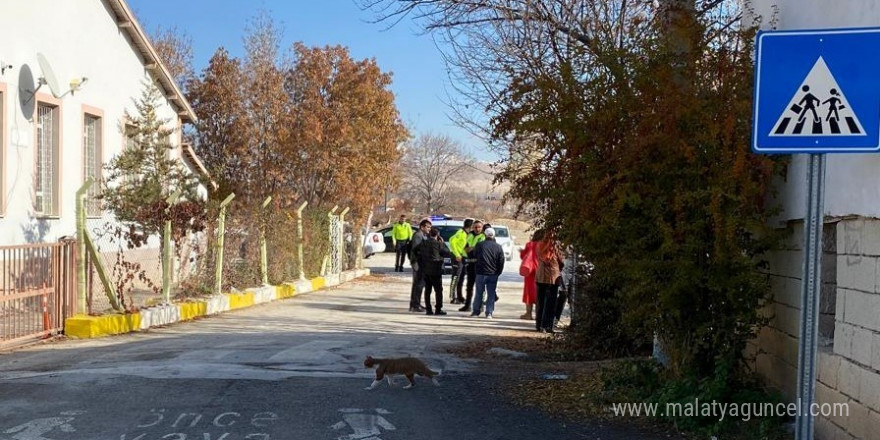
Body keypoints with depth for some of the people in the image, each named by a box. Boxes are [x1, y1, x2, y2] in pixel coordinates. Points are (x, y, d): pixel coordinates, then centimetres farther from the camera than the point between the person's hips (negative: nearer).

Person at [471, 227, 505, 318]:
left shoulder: (479, 245, -4)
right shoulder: (498, 247, 1)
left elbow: (474, 255, 9)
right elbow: (501, 261, 2)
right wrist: (498, 273, 10)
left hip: (481, 273, -1)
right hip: (493, 274, 1)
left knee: (479, 293, 8)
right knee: (491, 294, 5)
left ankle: (476, 311, 12)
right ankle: (489, 313, 1)